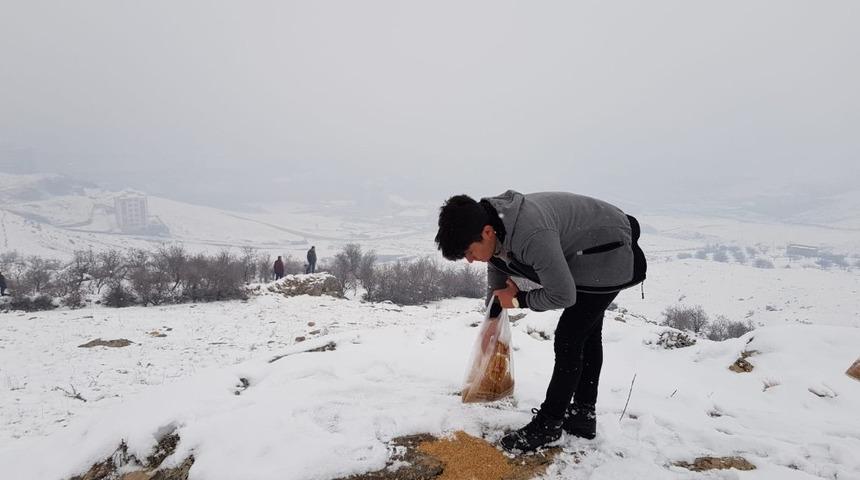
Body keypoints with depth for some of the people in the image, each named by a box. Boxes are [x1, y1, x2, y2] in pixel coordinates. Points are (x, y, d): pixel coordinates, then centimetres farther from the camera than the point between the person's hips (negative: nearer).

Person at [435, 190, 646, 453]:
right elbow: (496, 280, 9)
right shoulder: (494, 230, -11)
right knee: (587, 332, 16)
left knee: (569, 337, -8)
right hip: (584, 253, 9)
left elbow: (562, 296, -31)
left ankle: (549, 423, 4)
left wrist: (519, 300, -15)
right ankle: (583, 414, 30)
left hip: (609, 253, -9)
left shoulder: (532, 236, -41)